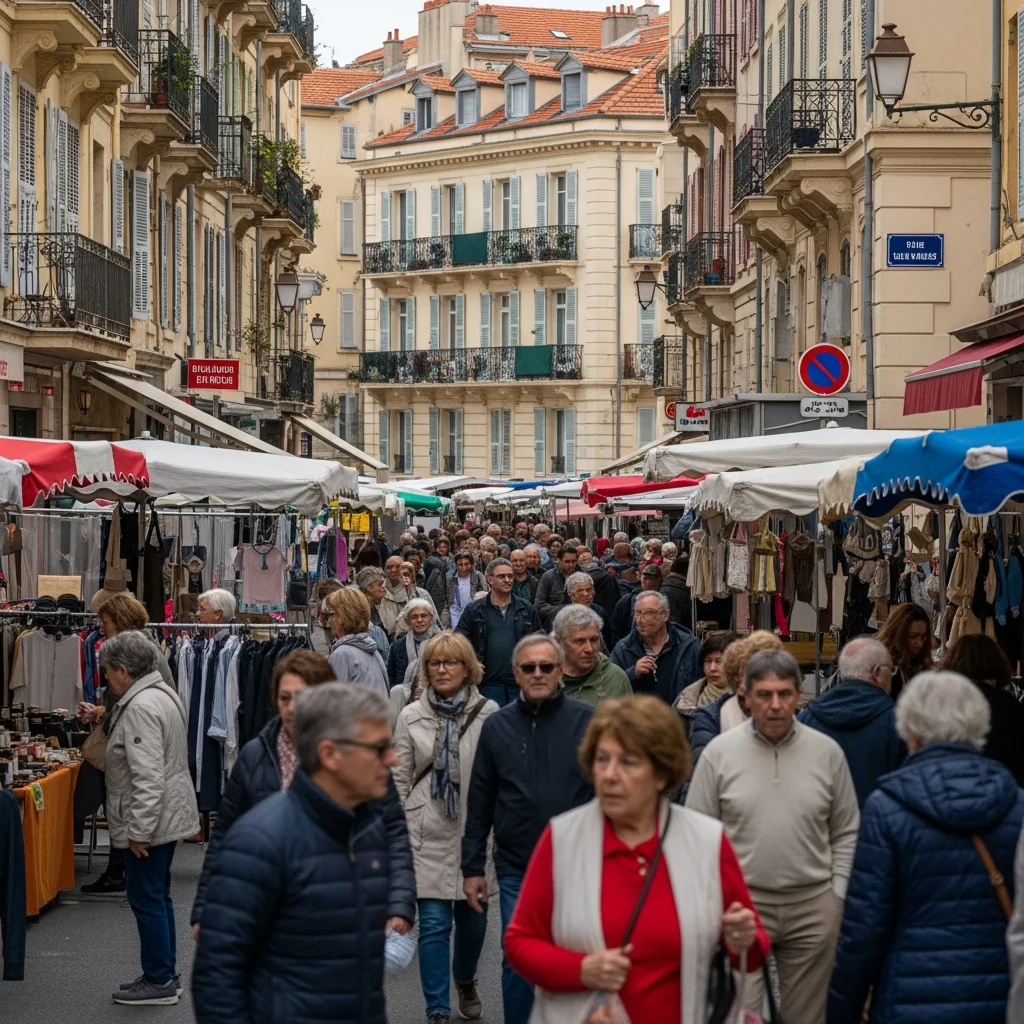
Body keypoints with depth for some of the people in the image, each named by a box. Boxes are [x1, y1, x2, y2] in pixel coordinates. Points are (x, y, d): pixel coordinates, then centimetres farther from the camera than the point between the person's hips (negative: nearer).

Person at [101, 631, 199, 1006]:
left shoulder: (140, 708, -22)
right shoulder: (162, 693, 10)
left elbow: (147, 778, -26)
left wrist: (138, 832, -23)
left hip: (149, 819, -10)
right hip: (170, 814, 10)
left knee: (146, 899, -1)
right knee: (158, 897, 18)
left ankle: (159, 981, 7)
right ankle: (165, 973, 26)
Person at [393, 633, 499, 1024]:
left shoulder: (489, 712, -3)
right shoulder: (411, 716, 1)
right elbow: (399, 779, 5)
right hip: (429, 835, 0)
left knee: (473, 917, 11)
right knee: (434, 924, -3)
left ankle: (465, 981, 40)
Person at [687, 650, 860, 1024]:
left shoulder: (827, 752, 2)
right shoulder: (719, 752, -3)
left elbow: (846, 834, 9)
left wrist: (837, 895, 3)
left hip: (813, 905, 2)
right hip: (740, 904, -2)